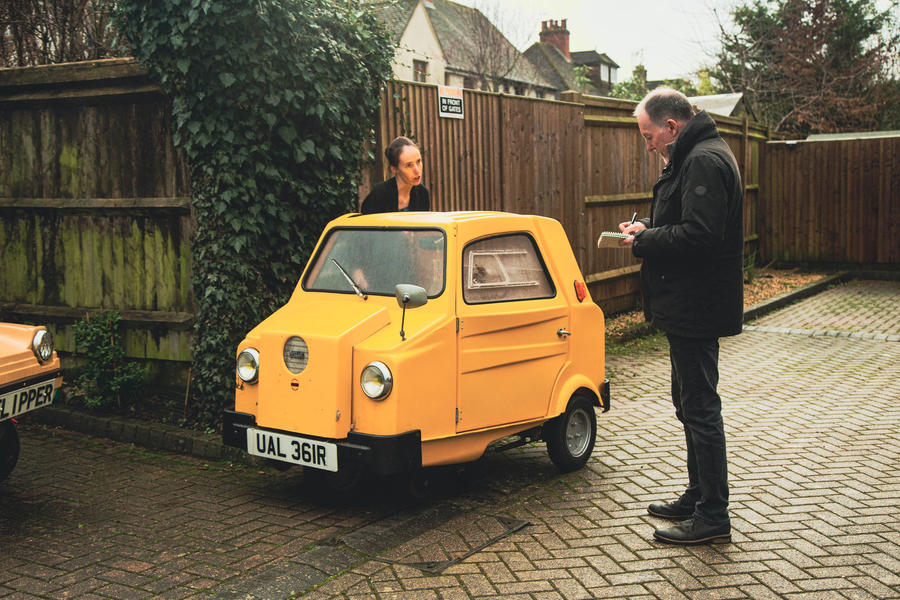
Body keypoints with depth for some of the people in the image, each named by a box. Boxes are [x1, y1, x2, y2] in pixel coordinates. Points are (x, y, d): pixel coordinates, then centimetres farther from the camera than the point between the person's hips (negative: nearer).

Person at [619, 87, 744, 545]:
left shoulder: (704, 161, -17)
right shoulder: (692, 158, 17)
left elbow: (699, 235, -27)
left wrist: (645, 242, -15)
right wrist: (648, 229, 5)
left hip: (696, 309, -11)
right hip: (688, 306, 11)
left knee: (700, 408, -5)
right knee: (690, 404, 19)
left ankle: (713, 517, 4)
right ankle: (698, 497, 31)